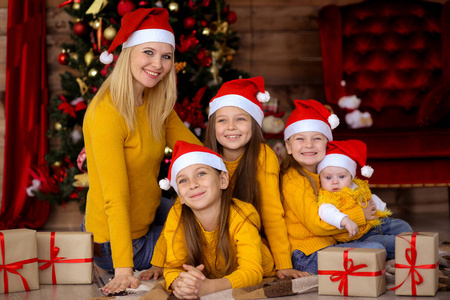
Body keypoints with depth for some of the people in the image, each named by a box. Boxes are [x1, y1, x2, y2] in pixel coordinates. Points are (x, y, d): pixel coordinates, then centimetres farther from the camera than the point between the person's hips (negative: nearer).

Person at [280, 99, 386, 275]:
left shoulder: (321, 175, 16)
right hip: (307, 256, -9)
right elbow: (317, 224, -18)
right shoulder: (293, 180, -13)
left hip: (327, 245, 9)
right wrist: (360, 215, -9)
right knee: (375, 249, -20)